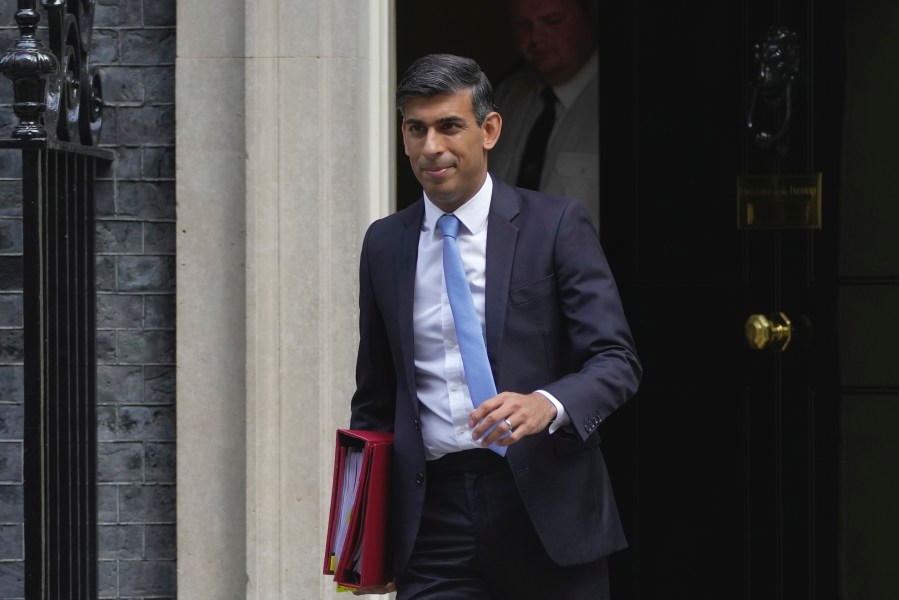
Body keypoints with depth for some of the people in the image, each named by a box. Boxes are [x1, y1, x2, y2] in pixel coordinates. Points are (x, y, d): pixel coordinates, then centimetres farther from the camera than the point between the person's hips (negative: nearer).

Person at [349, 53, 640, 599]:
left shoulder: (556, 225, 0)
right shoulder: (385, 244, 12)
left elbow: (617, 361, -6)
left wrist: (547, 405, -26)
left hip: (544, 509, -2)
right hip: (434, 510, 3)